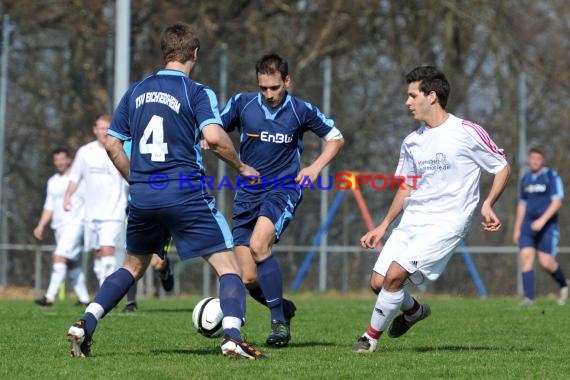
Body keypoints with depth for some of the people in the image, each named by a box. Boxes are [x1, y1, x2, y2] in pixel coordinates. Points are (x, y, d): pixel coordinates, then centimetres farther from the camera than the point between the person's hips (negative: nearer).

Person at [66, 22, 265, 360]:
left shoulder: (137, 91, 12)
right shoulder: (197, 92, -4)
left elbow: (112, 144, 14)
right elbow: (214, 137, -19)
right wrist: (241, 167, -3)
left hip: (142, 195, 5)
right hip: (185, 193, -5)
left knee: (134, 266, 24)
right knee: (228, 266, -1)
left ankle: (86, 323, 11)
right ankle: (232, 336, -20)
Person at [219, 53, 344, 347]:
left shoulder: (301, 111, -2)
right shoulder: (242, 104, 0)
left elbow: (336, 138, 10)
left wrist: (316, 167, -4)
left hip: (283, 190, -3)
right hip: (247, 195, 3)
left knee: (258, 245, -30)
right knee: (249, 279, -3)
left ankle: (279, 321, -18)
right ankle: (283, 309, 28)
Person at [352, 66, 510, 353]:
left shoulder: (467, 133, -8)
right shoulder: (411, 142, 11)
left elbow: (503, 168, 1)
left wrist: (487, 205, -14)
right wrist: (383, 227, 18)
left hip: (446, 222, -7)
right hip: (412, 220, 7)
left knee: (395, 274, -21)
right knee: (378, 281, -2)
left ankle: (372, 335, -2)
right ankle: (413, 310, 30)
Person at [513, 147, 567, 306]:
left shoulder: (552, 177, -4)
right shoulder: (526, 179, 14)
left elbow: (557, 202, -11)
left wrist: (542, 220, -22)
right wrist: (517, 229, 18)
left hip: (547, 226, -5)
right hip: (528, 225, 5)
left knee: (546, 262, -9)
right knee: (526, 256, -12)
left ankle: (563, 285, 22)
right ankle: (529, 297, -13)